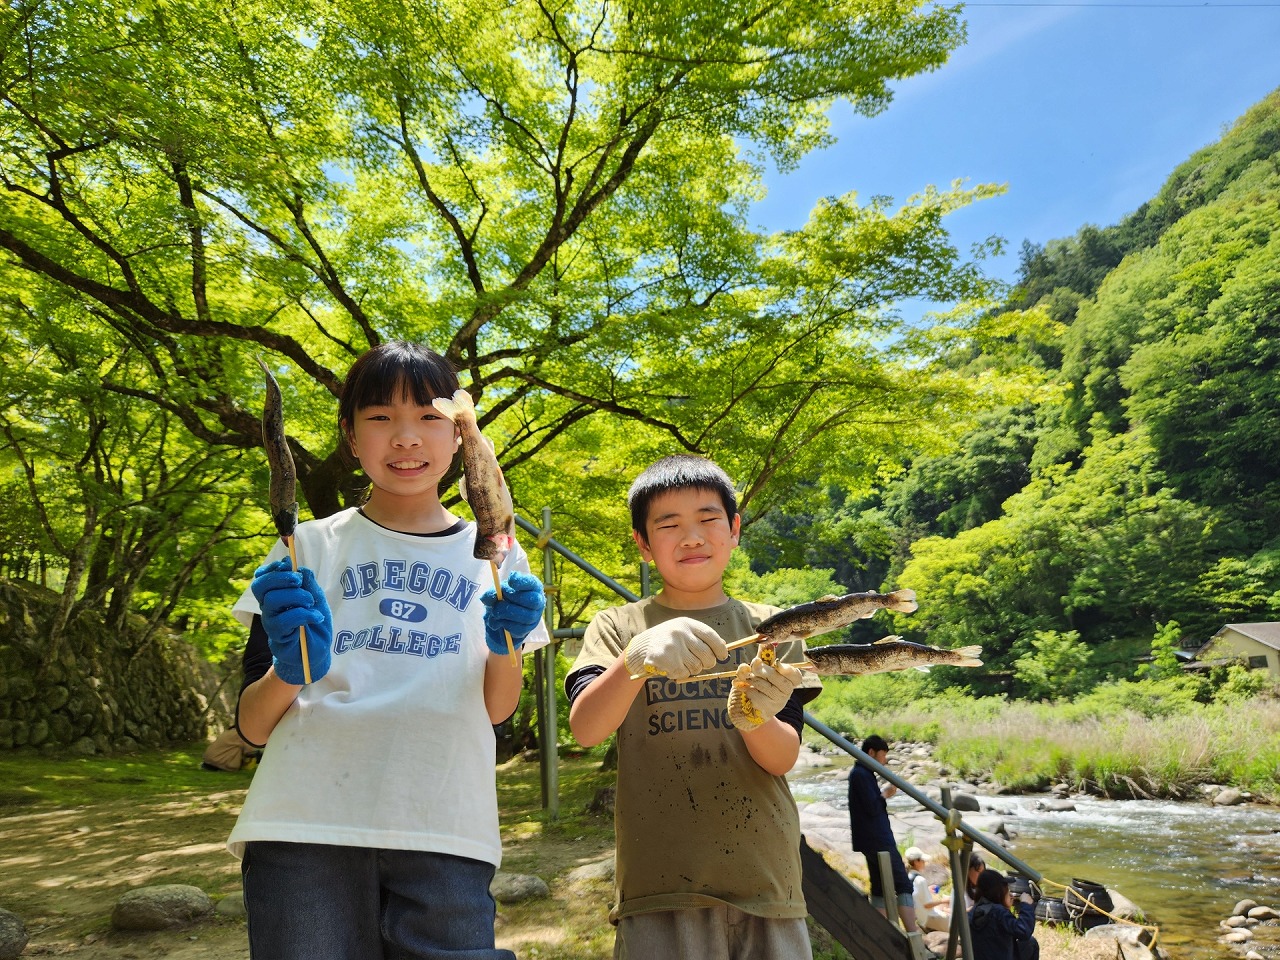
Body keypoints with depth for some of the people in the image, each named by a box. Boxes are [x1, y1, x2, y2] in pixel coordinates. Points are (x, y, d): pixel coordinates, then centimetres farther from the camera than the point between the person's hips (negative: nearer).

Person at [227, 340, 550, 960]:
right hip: (303, 836, 0)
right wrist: (290, 669, -16)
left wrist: (505, 647, -11)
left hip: (444, 835, 1)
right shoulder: (308, 548, 7)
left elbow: (497, 710, 9)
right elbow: (252, 725, 6)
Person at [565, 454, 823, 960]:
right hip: (660, 882, -1)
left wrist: (754, 715, -21)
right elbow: (584, 728, -13)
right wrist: (637, 658, -31)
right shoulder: (617, 626, 4)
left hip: (764, 877, 2)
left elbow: (783, 759, 1)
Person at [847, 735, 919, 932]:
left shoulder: (862, 773, 17)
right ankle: (913, 934, -14)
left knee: (880, 887, 11)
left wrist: (883, 796, 7)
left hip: (873, 840, 10)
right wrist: (885, 794, -6)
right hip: (877, 840, -10)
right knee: (903, 884, -10)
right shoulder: (861, 774, -15)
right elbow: (872, 808, -21)